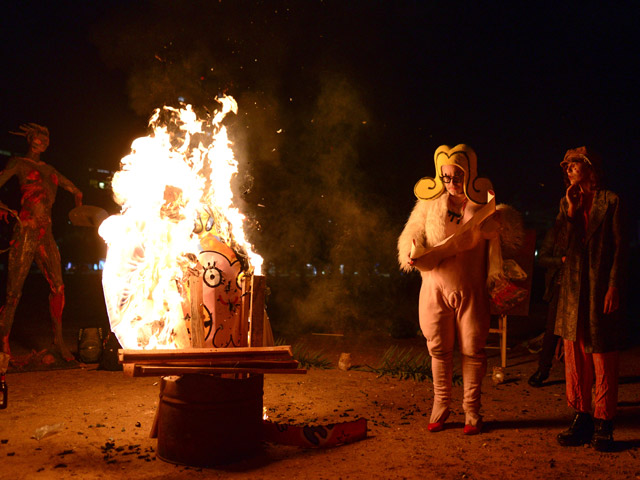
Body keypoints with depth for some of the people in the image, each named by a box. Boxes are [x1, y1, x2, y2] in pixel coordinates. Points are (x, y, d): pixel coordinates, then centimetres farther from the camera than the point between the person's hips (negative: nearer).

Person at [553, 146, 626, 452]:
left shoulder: (610, 201, -1)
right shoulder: (567, 203, 14)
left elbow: (620, 247, -4)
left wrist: (614, 288, -11)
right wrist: (571, 209, -4)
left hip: (601, 288, -5)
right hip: (573, 288, 5)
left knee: (603, 357, 1)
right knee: (575, 355, 6)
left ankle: (603, 425, 9)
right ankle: (581, 419, 15)